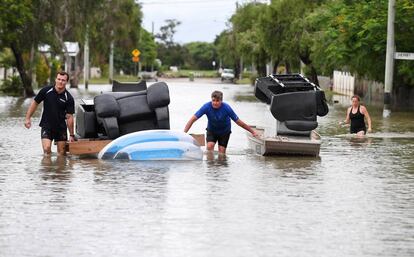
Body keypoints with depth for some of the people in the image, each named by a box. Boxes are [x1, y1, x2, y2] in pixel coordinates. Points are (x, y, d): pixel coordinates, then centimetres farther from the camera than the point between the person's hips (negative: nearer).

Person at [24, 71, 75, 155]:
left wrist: (71, 135, -8)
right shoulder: (46, 91, -8)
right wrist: (28, 118, 2)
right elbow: (35, 103, 4)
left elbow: (69, 117, -8)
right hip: (46, 125, -1)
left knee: (62, 153, 4)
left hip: (61, 127, 1)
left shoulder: (69, 98, -9)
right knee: (47, 148, -17)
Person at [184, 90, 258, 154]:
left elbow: (238, 121, -20)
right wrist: (184, 133, -37)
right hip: (211, 130, 0)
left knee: (222, 151, -7)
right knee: (209, 146, -22)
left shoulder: (226, 108, -29)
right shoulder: (207, 106, -28)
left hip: (224, 131, 0)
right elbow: (193, 119, -28)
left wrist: (252, 131, -16)